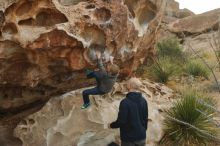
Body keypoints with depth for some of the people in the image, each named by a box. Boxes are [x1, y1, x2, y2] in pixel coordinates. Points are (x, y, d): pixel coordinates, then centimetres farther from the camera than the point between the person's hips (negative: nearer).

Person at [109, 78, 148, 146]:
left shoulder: (125, 102, -22)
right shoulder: (143, 100, -4)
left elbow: (121, 121, -19)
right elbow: (145, 118, 6)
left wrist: (111, 125, 0)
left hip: (129, 138, -5)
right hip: (141, 137, 5)